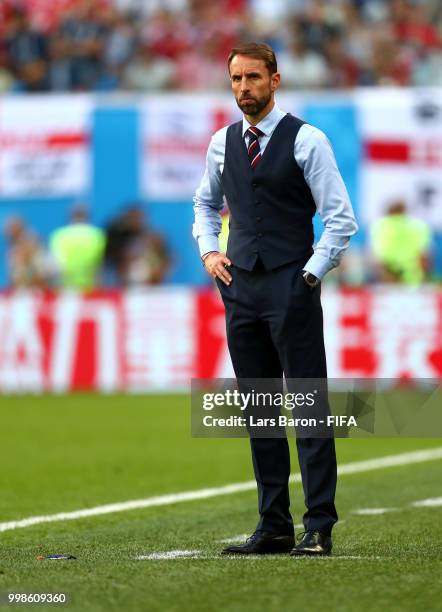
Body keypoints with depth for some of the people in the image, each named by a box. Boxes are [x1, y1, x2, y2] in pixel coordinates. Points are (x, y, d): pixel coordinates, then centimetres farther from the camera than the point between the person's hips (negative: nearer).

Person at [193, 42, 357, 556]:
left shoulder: (306, 140, -5)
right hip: (240, 287, 5)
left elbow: (340, 219, -5)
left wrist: (310, 274, -10)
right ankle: (273, 526, 12)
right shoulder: (222, 143, 11)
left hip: (291, 288, -5)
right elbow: (205, 204, 28)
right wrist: (209, 252, 12)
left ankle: (319, 528, -5)